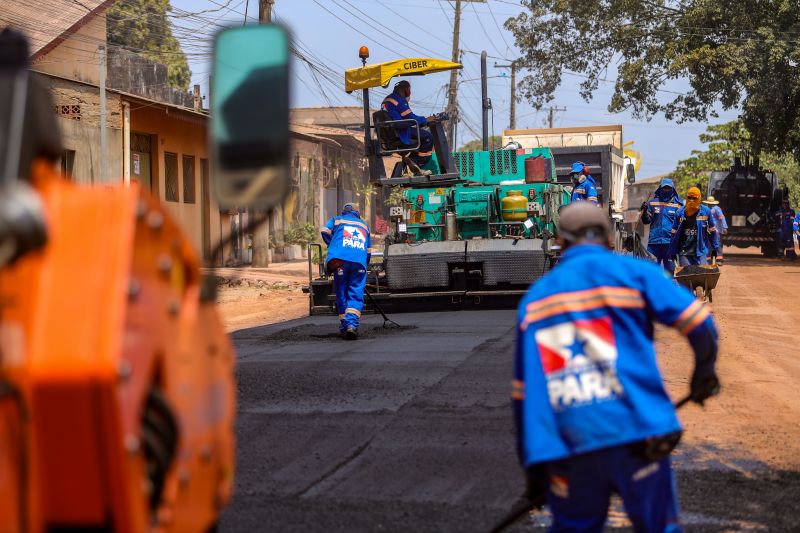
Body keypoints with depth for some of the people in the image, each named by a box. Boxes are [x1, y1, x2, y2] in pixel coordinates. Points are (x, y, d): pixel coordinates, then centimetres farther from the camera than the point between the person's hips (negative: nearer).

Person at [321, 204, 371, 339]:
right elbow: (369, 250, 28)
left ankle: (344, 325, 9)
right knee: (356, 295, -4)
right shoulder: (365, 225, 31)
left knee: (341, 294, 8)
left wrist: (332, 247, 21)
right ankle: (352, 323, -25)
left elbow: (325, 231, 7)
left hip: (340, 258, -1)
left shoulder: (337, 220, 25)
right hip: (360, 262, 1)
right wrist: (365, 265, 34)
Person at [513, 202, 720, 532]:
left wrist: (532, 470, 20)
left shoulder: (533, 298, 16)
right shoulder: (633, 272, 6)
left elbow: (524, 393, 16)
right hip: (636, 436, -3)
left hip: (564, 449, 3)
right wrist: (704, 375, 20)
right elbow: (701, 325, 0)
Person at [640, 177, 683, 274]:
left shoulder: (678, 204, 5)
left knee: (670, 269, 5)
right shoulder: (652, 202, 8)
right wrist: (644, 211, -10)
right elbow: (647, 221, 9)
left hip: (670, 241, -1)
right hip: (654, 241, 1)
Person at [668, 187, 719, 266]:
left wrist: (714, 248, 9)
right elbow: (674, 233, 9)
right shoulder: (680, 212, 2)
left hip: (700, 252, -1)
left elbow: (712, 231, 8)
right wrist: (673, 252, 7)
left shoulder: (705, 211, -1)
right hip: (684, 253, 1)